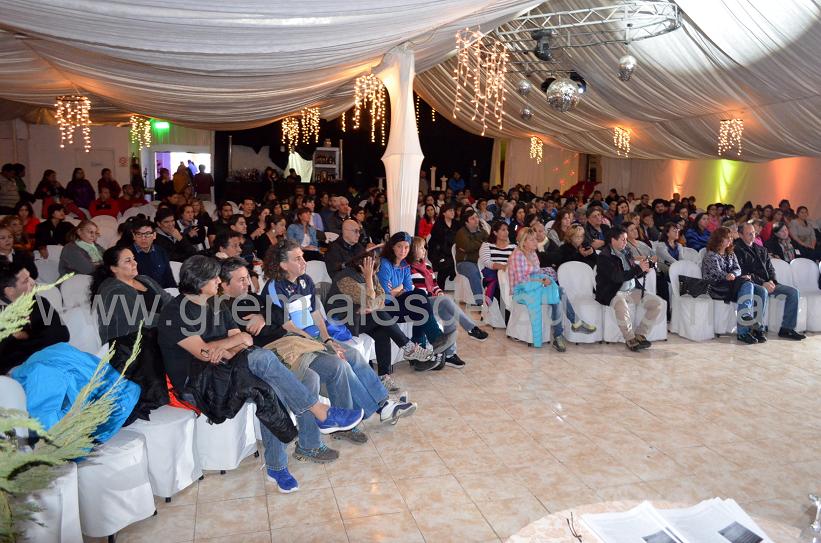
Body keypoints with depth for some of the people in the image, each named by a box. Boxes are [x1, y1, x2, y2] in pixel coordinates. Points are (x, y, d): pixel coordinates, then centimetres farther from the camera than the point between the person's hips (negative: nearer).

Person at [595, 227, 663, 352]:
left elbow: (633, 274, 20)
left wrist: (643, 269, -2)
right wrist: (639, 268, -21)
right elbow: (617, 277, -21)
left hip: (633, 290, 8)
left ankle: (639, 334, 2)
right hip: (613, 292, -8)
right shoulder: (604, 257, -10)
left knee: (657, 303, -6)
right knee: (622, 306, -38)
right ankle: (630, 339, -17)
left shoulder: (625, 252, 14)